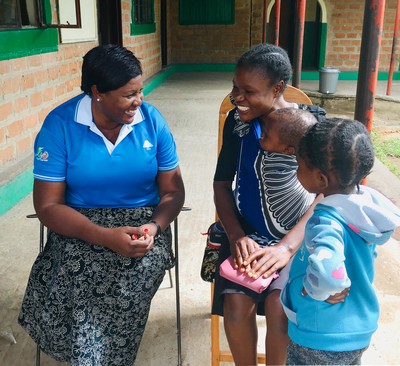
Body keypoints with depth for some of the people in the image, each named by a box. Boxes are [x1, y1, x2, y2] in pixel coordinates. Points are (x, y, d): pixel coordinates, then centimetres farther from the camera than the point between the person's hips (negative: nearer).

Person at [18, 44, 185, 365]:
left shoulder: (152, 120, -4)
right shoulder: (60, 125, -10)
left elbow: (173, 190, 2)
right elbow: (48, 205, -10)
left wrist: (155, 226, -20)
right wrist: (104, 236, -25)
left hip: (142, 222, 2)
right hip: (80, 227, -1)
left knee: (137, 275, -30)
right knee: (78, 278, -32)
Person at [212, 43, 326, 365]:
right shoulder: (237, 120, -1)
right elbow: (222, 183, 3)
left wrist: (286, 248, -25)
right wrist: (236, 235, -13)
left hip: (298, 237, -2)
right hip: (247, 233, 3)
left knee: (279, 308, -25)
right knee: (236, 305, -21)